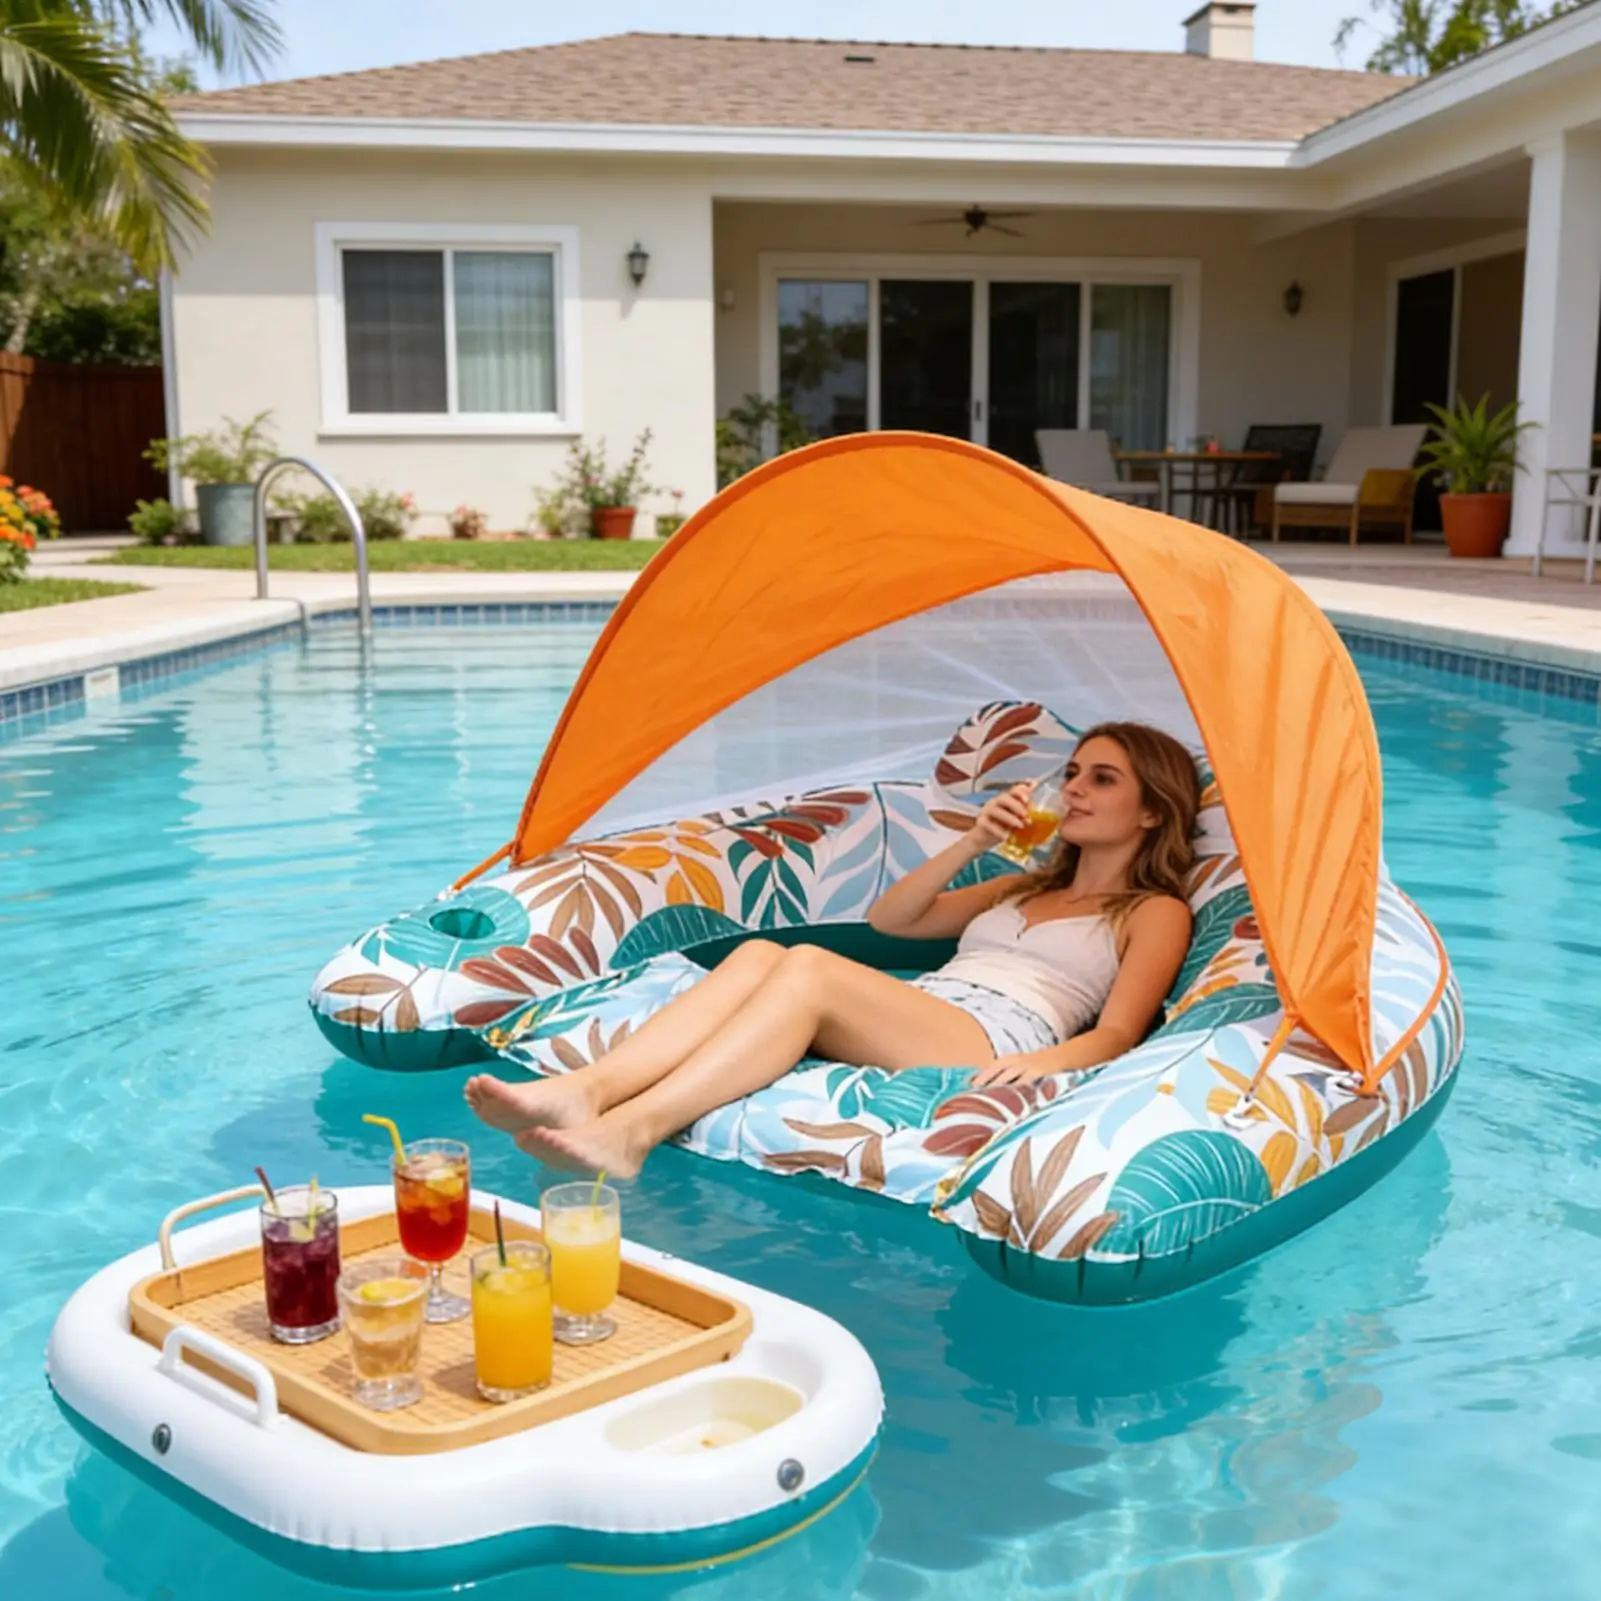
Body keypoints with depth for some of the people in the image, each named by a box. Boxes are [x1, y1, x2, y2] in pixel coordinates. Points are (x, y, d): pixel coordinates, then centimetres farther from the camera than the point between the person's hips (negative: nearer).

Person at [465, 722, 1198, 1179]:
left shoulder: (1156, 913, 15)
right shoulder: (1025, 890, 34)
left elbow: (1116, 1034, -2)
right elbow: (888, 918, 26)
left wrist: (1040, 1063, -23)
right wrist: (973, 844, 15)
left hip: (986, 1048, -6)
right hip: (908, 1026, 6)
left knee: (808, 967, -32)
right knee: (758, 954, -23)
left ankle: (631, 1131, -44)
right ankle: (584, 1090, -40)